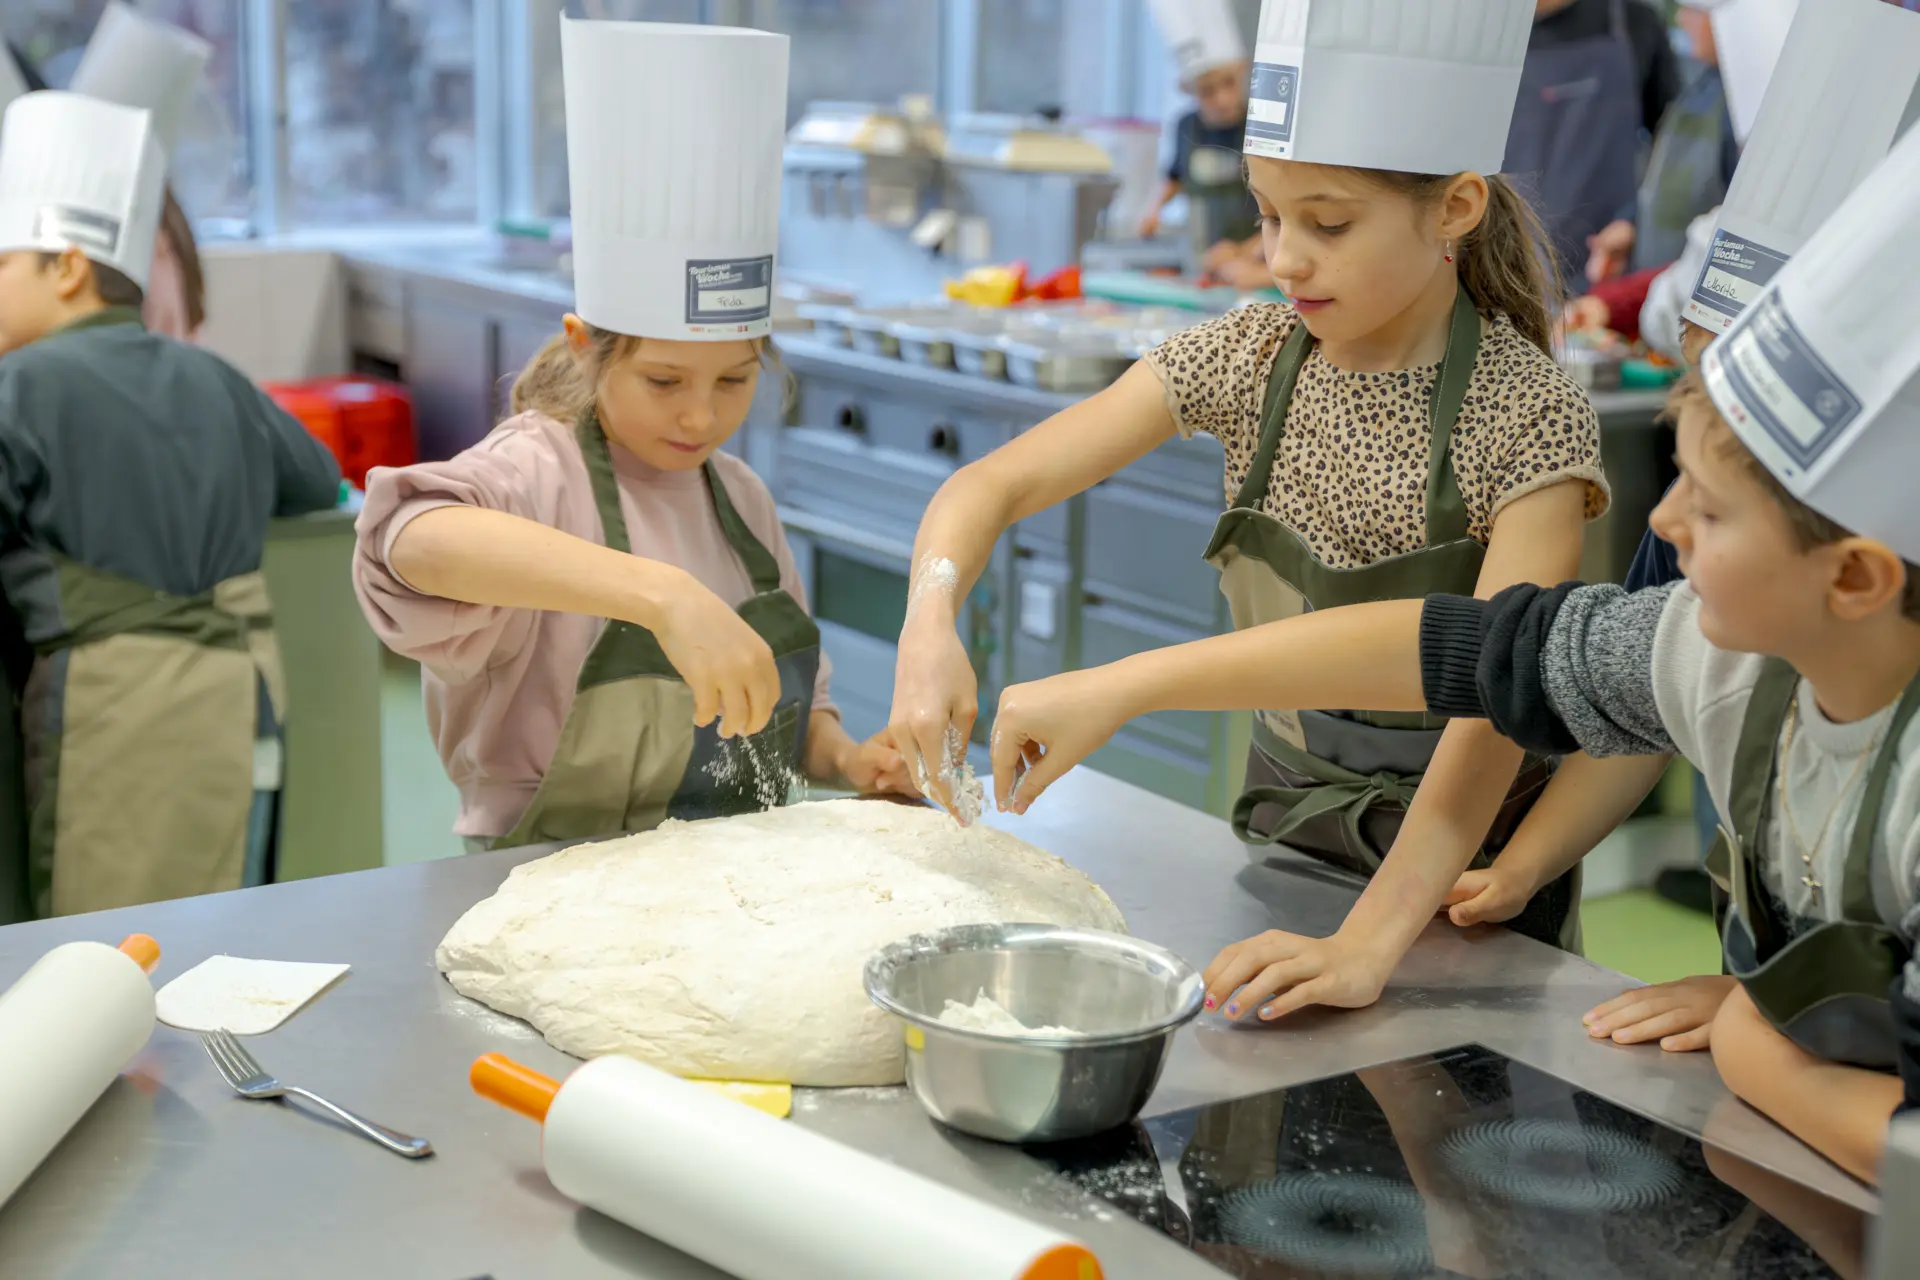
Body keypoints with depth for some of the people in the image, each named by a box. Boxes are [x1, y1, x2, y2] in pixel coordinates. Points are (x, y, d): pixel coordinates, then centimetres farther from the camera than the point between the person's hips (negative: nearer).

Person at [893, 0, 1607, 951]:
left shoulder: (1530, 419, -16)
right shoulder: (1248, 359, -5)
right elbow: (994, 485, -7)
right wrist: (930, 621, -28)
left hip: (1462, 848, -3)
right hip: (1281, 819, 3)